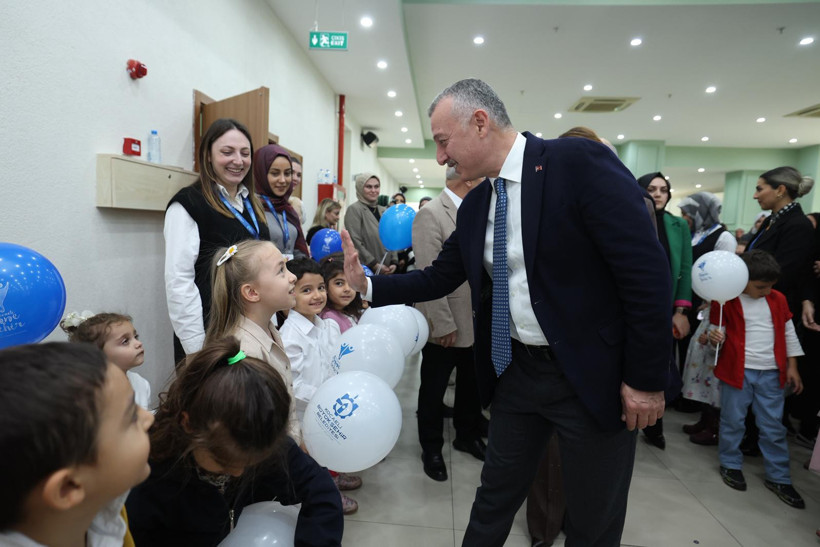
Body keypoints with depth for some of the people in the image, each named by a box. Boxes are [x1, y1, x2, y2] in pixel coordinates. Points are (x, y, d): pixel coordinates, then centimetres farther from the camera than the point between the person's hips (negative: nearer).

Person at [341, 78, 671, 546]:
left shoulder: (580, 162, -16)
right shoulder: (474, 206, 5)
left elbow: (647, 272, -18)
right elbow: (439, 278, 11)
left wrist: (646, 379, -15)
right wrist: (368, 284, -1)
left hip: (592, 375, -5)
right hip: (515, 372, 6)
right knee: (494, 498, 21)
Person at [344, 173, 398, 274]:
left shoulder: (383, 211, 14)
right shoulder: (354, 209, -5)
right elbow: (355, 242, -13)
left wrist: (394, 262, 2)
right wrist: (374, 265, -14)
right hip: (365, 270, -6)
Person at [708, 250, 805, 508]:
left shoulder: (778, 299, 6)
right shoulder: (726, 301, -7)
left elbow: (788, 332, 12)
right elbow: (717, 331, -2)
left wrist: (792, 366, 11)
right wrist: (714, 338, -26)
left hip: (771, 372, 4)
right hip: (737, 370, -3)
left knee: (774, 426, 10)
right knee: (733, 420, 7)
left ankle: (778, 477, 22)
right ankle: (730, 464, 25)